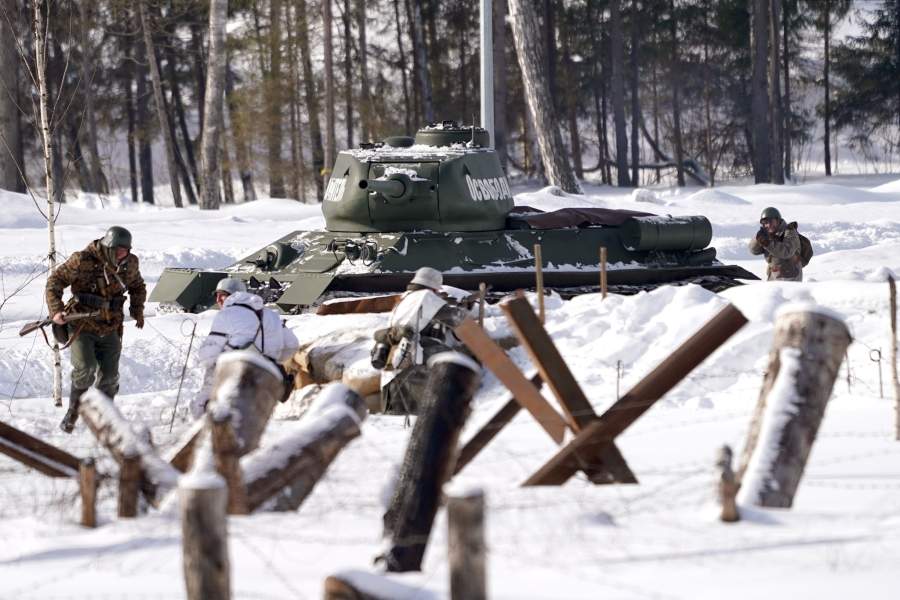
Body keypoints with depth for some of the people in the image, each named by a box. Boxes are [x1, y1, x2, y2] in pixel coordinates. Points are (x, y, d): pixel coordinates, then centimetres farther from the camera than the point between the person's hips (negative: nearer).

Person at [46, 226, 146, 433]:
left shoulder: (130, 264, 0)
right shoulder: (83, 260, -16)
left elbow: (137, 287, 22)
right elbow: (55, 281, -10)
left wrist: (138, 310, 11)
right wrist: (56, 310, -22)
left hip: (110, 330, 4)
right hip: (82, 327, -4)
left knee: (109, 377, 3)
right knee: (85, 369, -20)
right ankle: (72, 414, 0)